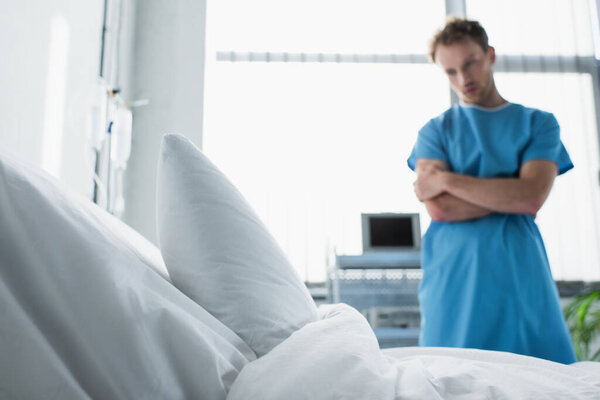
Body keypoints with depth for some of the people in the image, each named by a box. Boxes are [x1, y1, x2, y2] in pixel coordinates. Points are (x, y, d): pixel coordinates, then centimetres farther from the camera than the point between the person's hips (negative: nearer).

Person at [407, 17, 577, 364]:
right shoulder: (435, 131, 10)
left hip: (524, 280, 1)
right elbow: (439, 209, -5)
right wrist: (511, 191, -4)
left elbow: (533, 198, -5)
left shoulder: (539, 123, 12)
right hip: (455, 282, -1)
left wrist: (448, 180, -6)